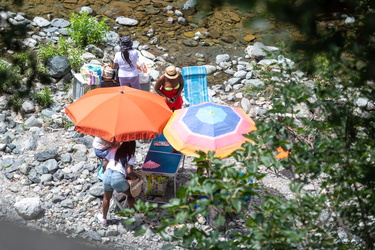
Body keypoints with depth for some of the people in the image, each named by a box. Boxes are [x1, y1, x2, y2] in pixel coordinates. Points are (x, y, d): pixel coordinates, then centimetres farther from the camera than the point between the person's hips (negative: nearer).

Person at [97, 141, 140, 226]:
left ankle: (103, 219, 39)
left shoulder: (113, 151, 17)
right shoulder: (130, 157, 6)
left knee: (107, 197, 26)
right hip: (118, 178, -3)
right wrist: (136, 176, 12)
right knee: (130, 195, 23)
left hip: (107, 174, 4)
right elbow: (129, 171, -6)